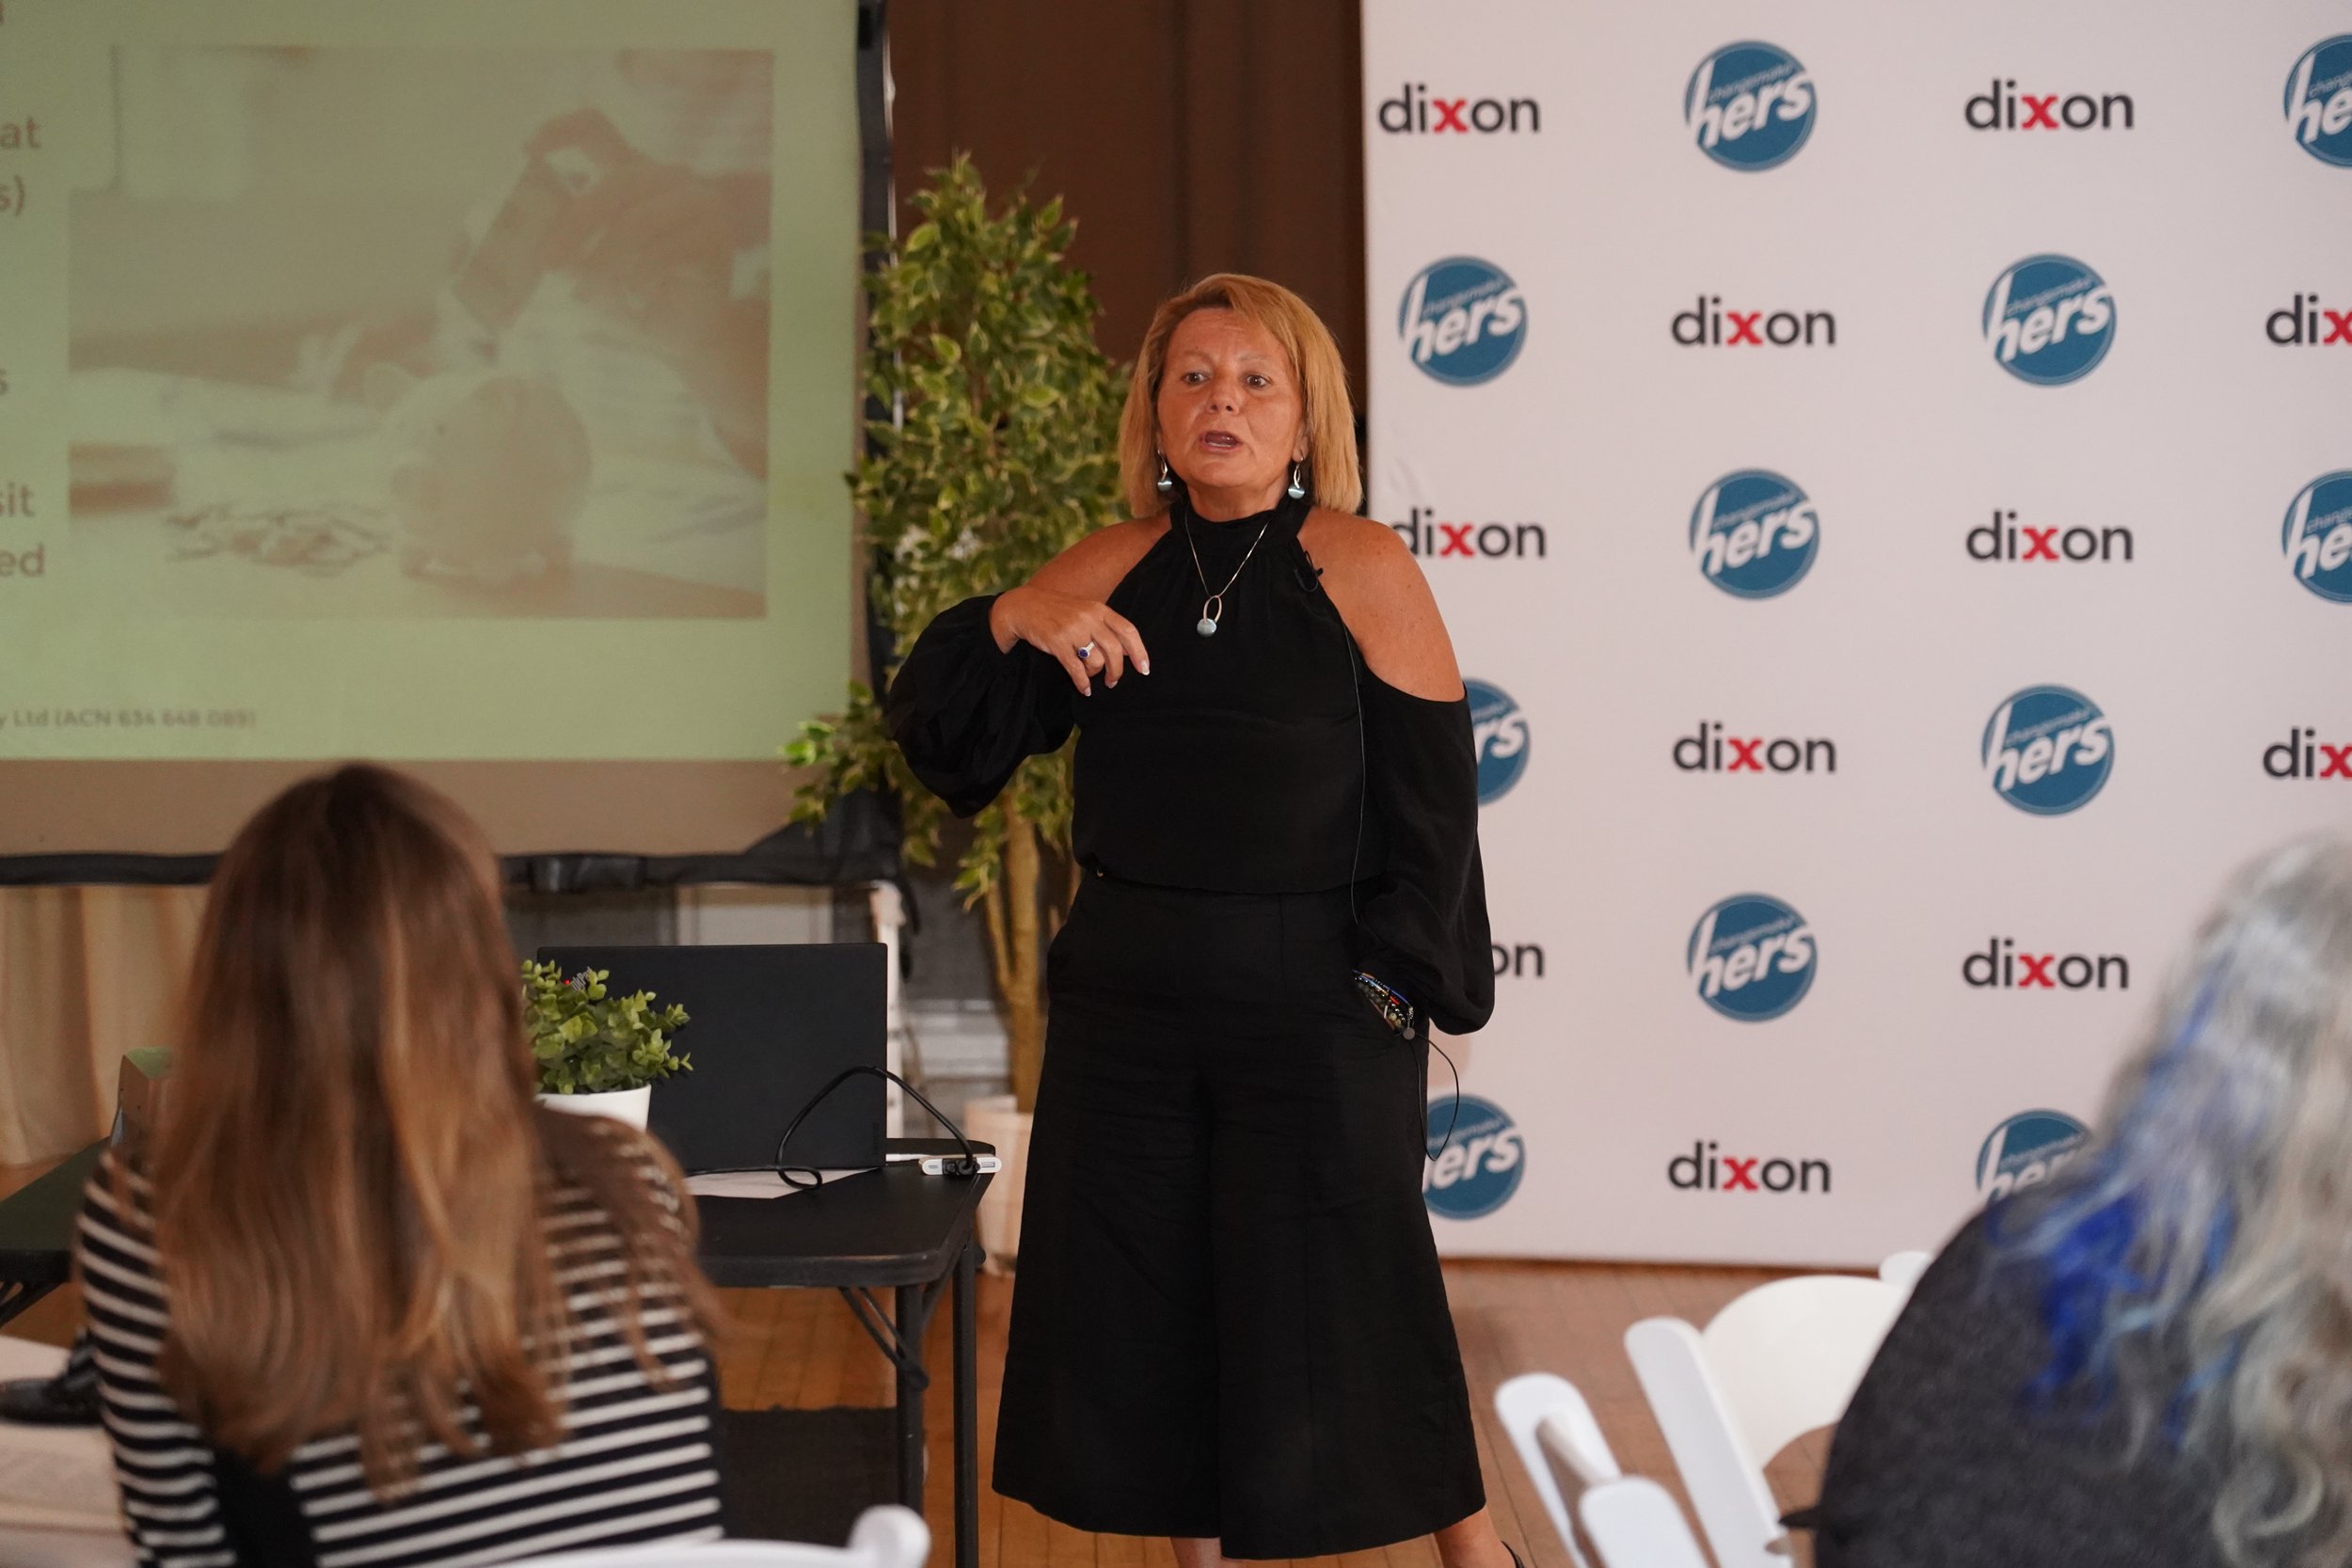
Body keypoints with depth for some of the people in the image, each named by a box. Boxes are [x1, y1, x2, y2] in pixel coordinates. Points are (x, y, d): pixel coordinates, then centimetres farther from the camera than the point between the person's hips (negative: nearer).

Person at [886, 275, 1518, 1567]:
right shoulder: (1116, 567, 3)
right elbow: (941, 731, 5)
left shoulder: (1361, 570, -7)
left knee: (1339, 1301, 1)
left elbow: (1428, 805, -6)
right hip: (1127, 1004, 4)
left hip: (1315, 1010, -4)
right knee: (1142, 1302, 10)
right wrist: (1012, 620, -13)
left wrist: (1400, 988, -9)